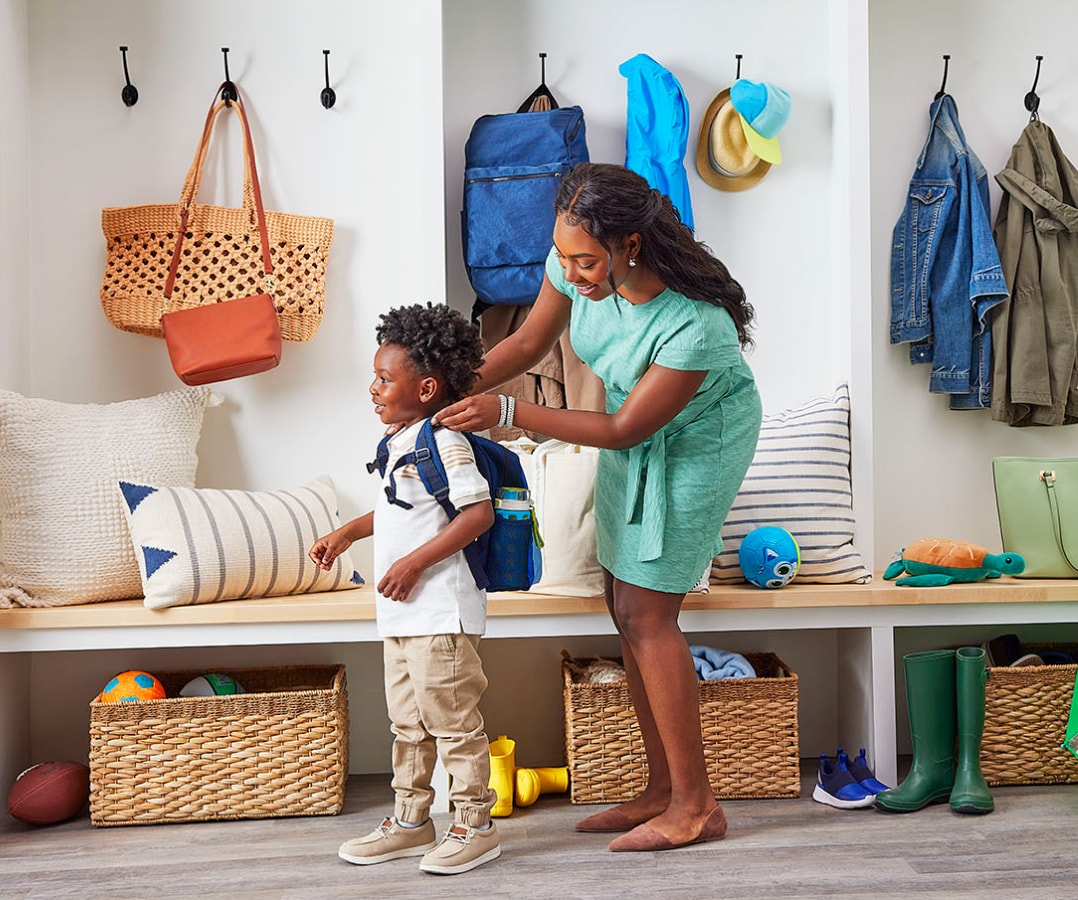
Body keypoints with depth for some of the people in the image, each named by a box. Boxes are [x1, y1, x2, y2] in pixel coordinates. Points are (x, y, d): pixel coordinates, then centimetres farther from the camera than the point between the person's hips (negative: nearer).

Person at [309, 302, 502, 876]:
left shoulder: (443, 442, -16)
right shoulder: (400, 441, 13)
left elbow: (478, 512, -23)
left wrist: (415, 562, -23)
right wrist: (348, 533, 20)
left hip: (440, 612, -10)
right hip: (400, 613, 10)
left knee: (453, 721, 1)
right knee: (407, 722, 18)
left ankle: (475, 826, 15)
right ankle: (410, 822, 30)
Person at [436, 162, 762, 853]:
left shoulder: (692, 322, -36)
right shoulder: (576, 265, -18)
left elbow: (624, 429, -27)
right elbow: (529, 343, -1)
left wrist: (506, 411, -28)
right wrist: (456, 393, -15)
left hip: (698, 440, -7)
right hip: (635, 436, 8)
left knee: (646, 614, -9)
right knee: (628, 607, 8)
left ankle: (696, 807, 5)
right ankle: (664, 790, 21)